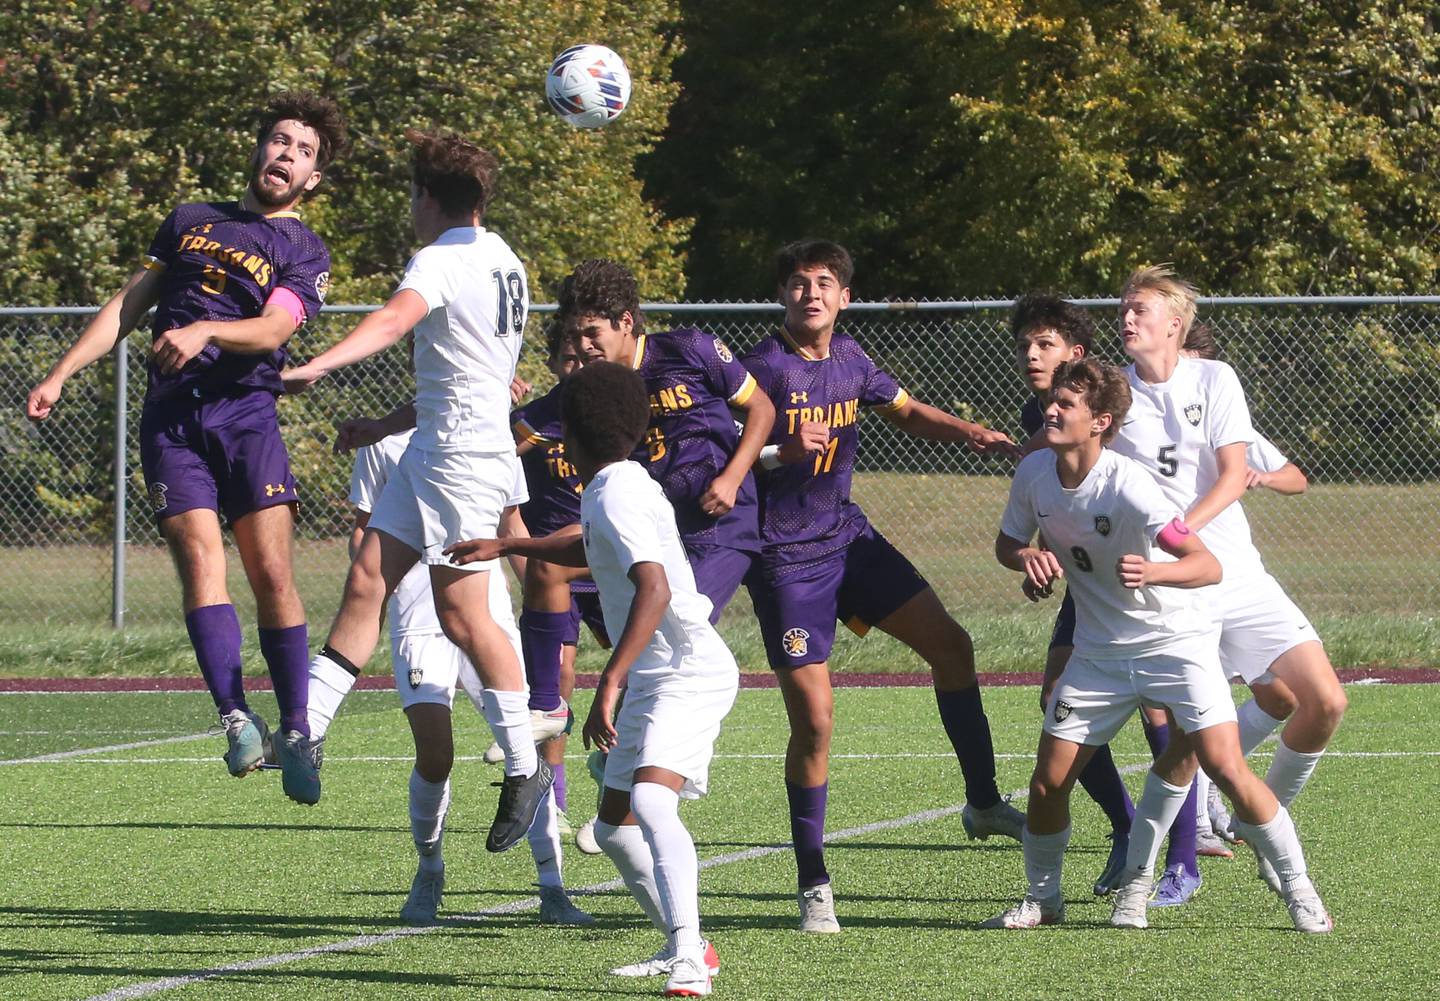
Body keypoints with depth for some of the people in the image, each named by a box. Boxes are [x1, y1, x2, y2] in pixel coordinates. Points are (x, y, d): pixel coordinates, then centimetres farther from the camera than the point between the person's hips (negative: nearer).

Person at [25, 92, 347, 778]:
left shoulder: (305, 253, 11)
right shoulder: (191, 221, 22)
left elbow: (272, 329, -7)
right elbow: (129, 304, 24)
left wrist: (205, 331, -25)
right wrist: (61, 373, 16)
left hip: (246, 412, -2)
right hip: (170, 415, 2)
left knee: (272, 573, -11)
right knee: (200, 560, -15)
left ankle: (297, 729, -5)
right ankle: (236, 717, -23)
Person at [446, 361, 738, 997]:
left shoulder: (615, 497, -17)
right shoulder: (619, 490, 14)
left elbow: (655, 588, -32)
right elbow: (597, 550, 38)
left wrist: (609, 681, -37)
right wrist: (507, 546, 43)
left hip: (688, 675, -11)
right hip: (654, 681, 11)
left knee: (650, 801, -29)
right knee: (615, 825, 15)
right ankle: (685, 949, 25)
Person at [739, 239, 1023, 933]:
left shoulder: (848, 358, 6)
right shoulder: (762, 367, -14)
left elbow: (908, 412, 20)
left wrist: (971, 433, 2)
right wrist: (781, 451, -32)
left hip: (850, 537, 7)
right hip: (786, 557, -7)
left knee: (950, 645, 2)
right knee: (814, 720, -8)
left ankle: (983, 804, 18)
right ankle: (813, 886, 3)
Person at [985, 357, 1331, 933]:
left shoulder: (1127, 486, -25)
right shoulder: (1035, 473, -7)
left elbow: (1208, 566, -29)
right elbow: (1007, 543, 11)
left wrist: (1152, 572, -49)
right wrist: (1026, 556, -13)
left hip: (1176, 641, -5)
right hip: (1099, 649, 5)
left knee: (1227, 769, -16)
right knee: (1048, 784, 0)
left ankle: (1299, 890, 0)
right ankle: (1042, 898, 23)